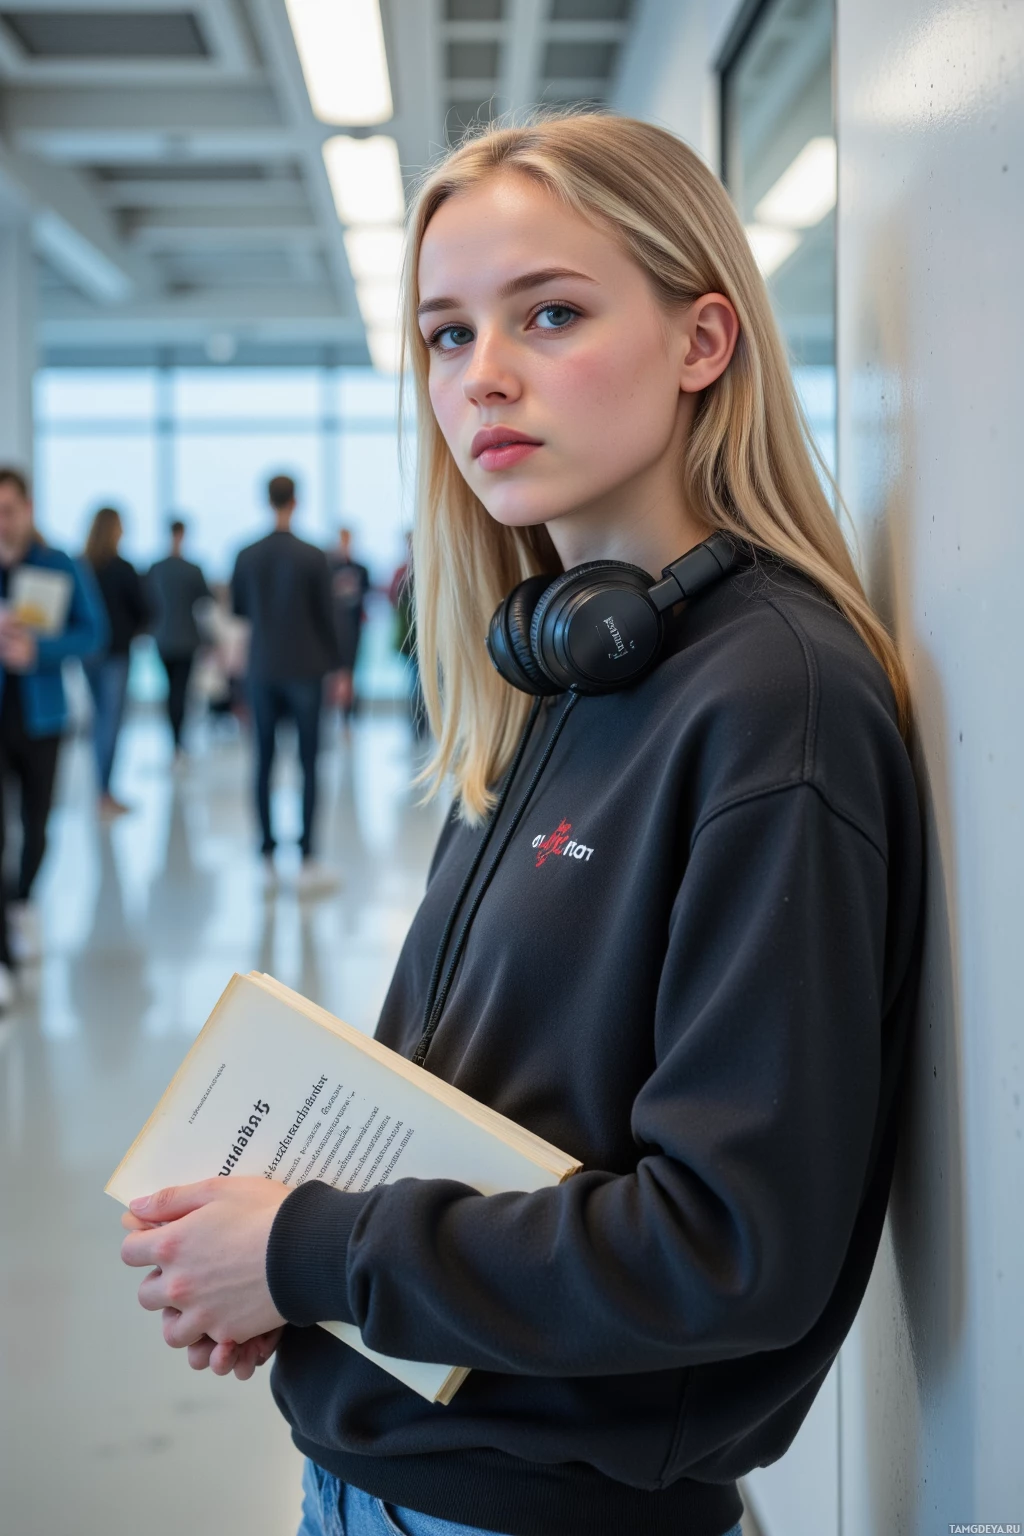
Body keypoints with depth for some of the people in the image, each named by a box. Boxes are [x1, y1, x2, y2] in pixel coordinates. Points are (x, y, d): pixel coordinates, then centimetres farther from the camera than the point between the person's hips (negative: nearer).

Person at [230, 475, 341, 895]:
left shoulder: (247, 557, -1)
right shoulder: (312, 557, -9)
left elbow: (238, 608, 12)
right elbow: (326, 616, -5)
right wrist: (334, 665, 6)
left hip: (262, 670, 3)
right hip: (305, 669, -3)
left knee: (264, 762, 8)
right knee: (308, 764, 1)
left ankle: (267, 861, 8)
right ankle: (307, 862, -1)